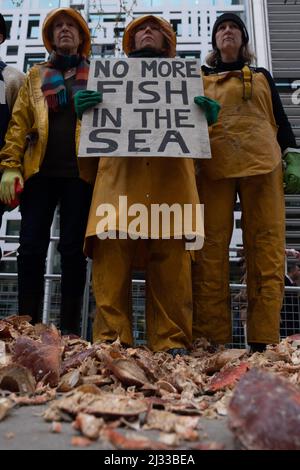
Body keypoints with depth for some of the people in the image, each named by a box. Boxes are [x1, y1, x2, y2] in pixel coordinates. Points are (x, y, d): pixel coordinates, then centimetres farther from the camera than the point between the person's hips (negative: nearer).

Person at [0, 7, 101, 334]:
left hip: (79, 172, -1)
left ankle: (69, 329, 4)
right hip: (40, 170, 2)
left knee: (72, 248, -3)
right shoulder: (36, 76, 21)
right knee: (31, 247, -3)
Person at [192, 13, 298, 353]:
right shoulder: (199, 78, 23)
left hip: (262, 164, 1)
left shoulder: (262, 77, 25)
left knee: (266, 250, -7)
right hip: (213, 167, 0)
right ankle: (212, 340, -4)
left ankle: (263, 339, -4)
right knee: (211, 251, -8)